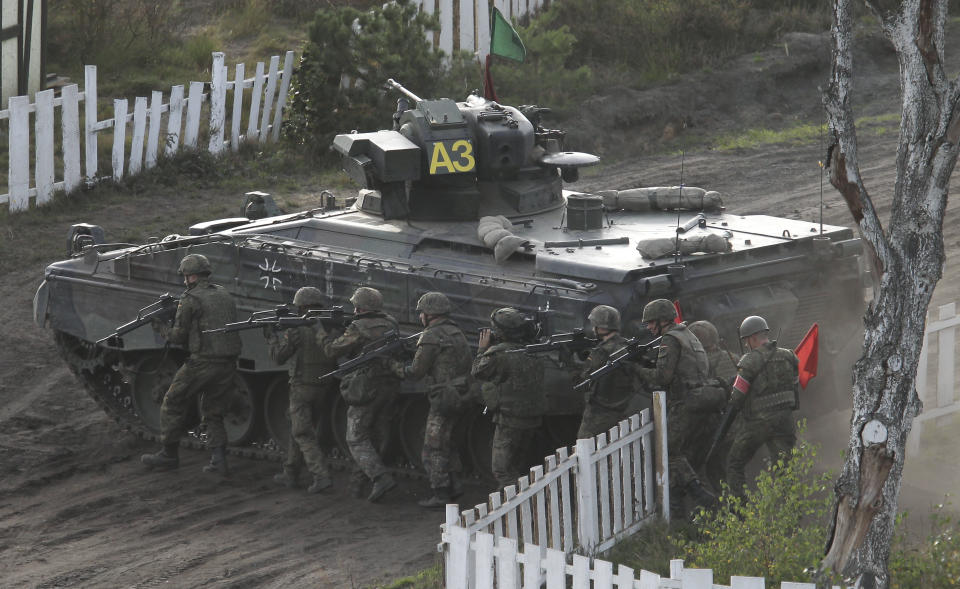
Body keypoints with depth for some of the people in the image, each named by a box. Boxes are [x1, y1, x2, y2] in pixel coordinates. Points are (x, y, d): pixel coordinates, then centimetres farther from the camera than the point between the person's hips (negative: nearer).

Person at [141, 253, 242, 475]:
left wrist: (162, 328, 13)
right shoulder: (224, 295, 13)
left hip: (202, 363, -6)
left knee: (174, 405, 11)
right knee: (213, 413, 16)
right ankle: (218, 458, 2)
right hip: (228, 364, 6)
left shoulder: (191, 300, -9)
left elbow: (179, 336, -7)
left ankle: (169, 454, 17)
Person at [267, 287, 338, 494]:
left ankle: (321, 475, -18)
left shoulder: (297, 331, -15)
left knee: (303, 434, -4)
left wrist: (272, 337, 10)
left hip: (302, 389, -6)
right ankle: (290, 474, 27)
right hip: (323, 388, 6)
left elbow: (279, 356, -4)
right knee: (298, 430, 20)